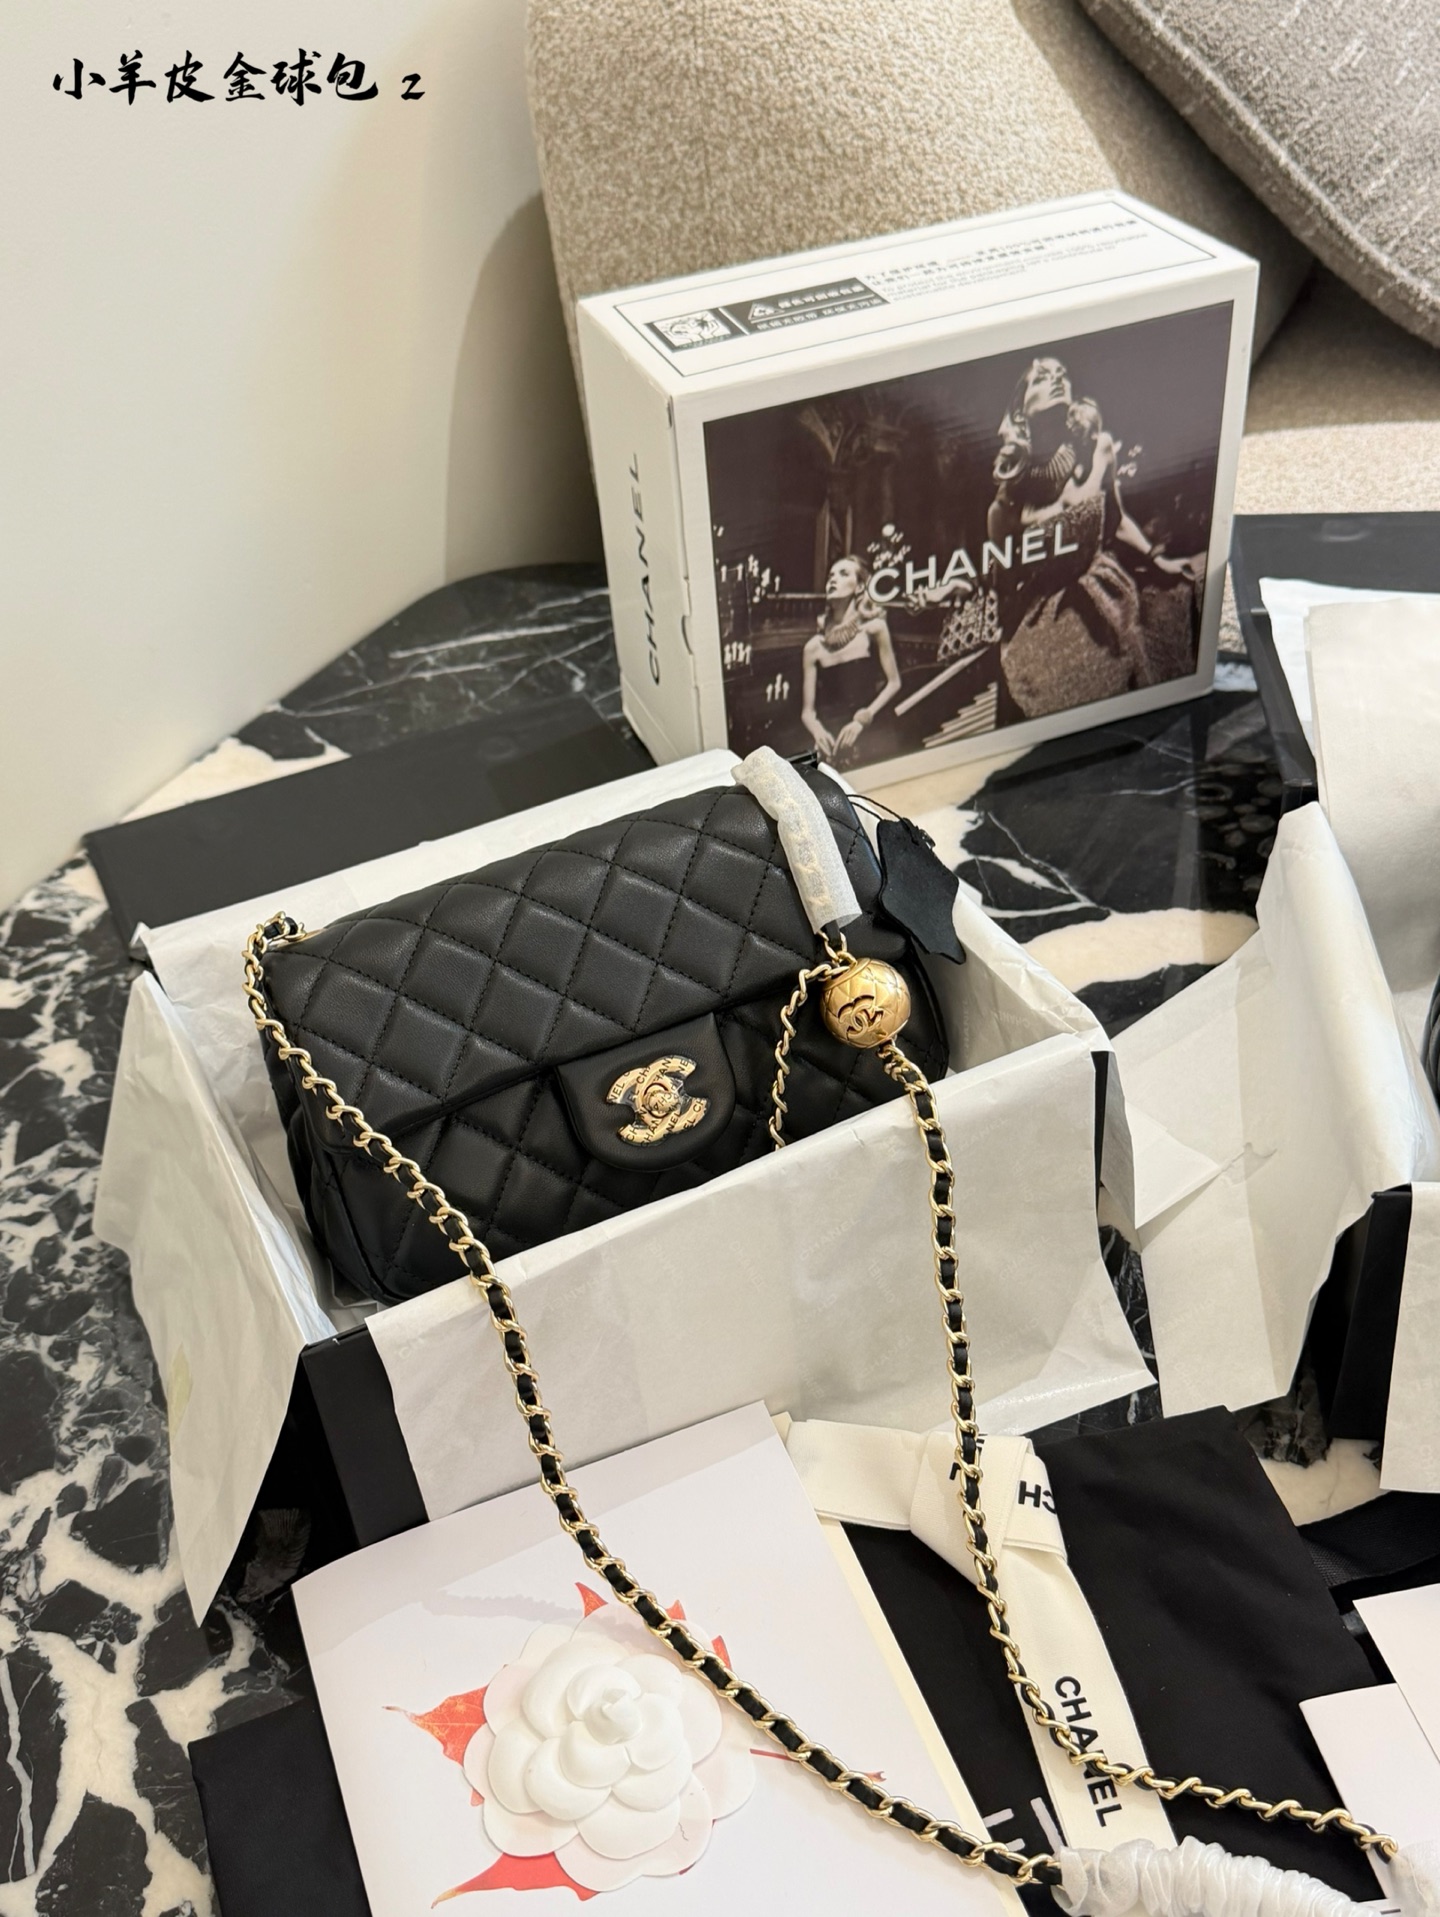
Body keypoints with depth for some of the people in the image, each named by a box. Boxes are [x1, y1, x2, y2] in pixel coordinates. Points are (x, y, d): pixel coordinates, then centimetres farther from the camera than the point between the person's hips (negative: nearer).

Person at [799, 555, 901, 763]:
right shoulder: (815, 645, 9)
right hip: (833, 738, 2)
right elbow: (807, 711, 8)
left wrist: (862, 720, -9)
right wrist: (818, 731, -14)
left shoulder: (874, 628, 4)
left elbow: (894, 683, 3)